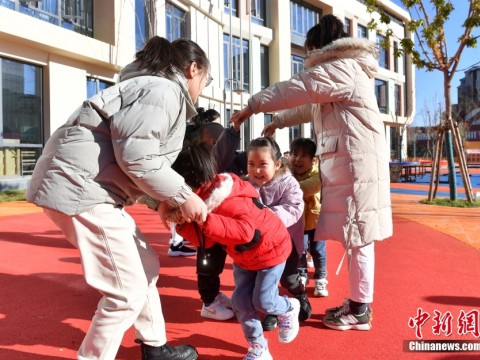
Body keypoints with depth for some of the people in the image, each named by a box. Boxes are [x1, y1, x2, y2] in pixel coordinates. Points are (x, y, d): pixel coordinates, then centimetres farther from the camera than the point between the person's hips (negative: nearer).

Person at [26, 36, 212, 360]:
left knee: (145, 266, 17)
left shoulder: (154, 89, 24)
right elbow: (136, 157, -21)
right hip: (79, 187, -11)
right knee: (128, 290, -5)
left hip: (87, 186, 11)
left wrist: (163, 200, 9)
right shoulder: (164, 89, -9)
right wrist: (182, 196, -12)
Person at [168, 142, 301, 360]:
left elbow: (245, 231, -50)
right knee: (240, 301, 3)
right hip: (243, 255, 8)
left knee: (262, 301, -1)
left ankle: (290, 309, 34)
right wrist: (183, 222, -26)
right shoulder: (203, 197, -10)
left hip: (269, 249, -8)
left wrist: (207, 220, -55)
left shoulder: (230, 200, -37)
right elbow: (206, 240, -10)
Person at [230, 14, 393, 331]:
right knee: (353, 235, 11)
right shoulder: (345, 69, 26)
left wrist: (252, 106, 1)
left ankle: (361, 311, 6)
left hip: (356, 161, -10)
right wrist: (278, 122, 35)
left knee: (358, 236, -5)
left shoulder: (339, 68, -8)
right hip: (347, 161, 10)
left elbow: (293, 90, -9)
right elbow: (311, 107, 32)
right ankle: (356, 302, 21)